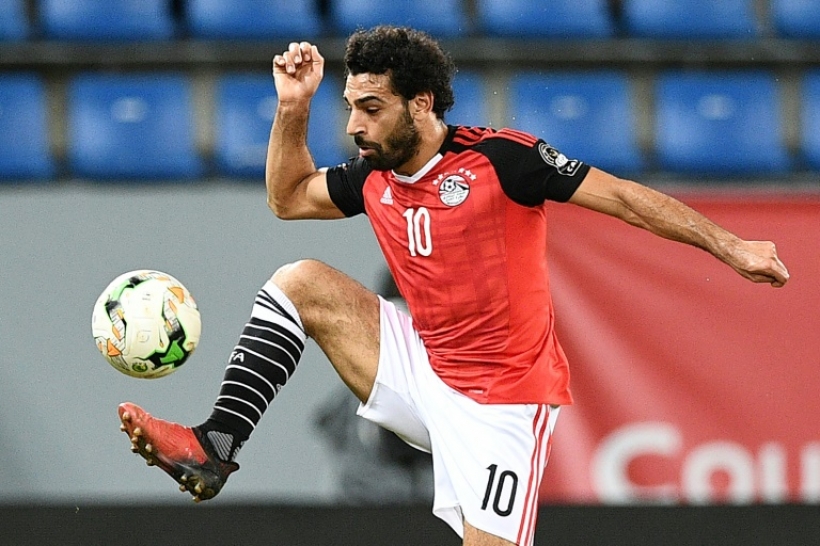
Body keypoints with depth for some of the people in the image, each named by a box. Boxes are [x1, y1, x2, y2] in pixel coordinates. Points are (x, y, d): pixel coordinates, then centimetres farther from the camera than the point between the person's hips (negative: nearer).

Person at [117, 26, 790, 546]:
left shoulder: (499, 157, -15)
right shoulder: (374, 178, 4)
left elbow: (622, 196, -13)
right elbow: (287, 198, 22)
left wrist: (727, 245, -17)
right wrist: (294, 107, 7)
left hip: (502, 399, -6)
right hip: (425, 373, 6)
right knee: (300, 282, -6)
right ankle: (217, 446, -14)